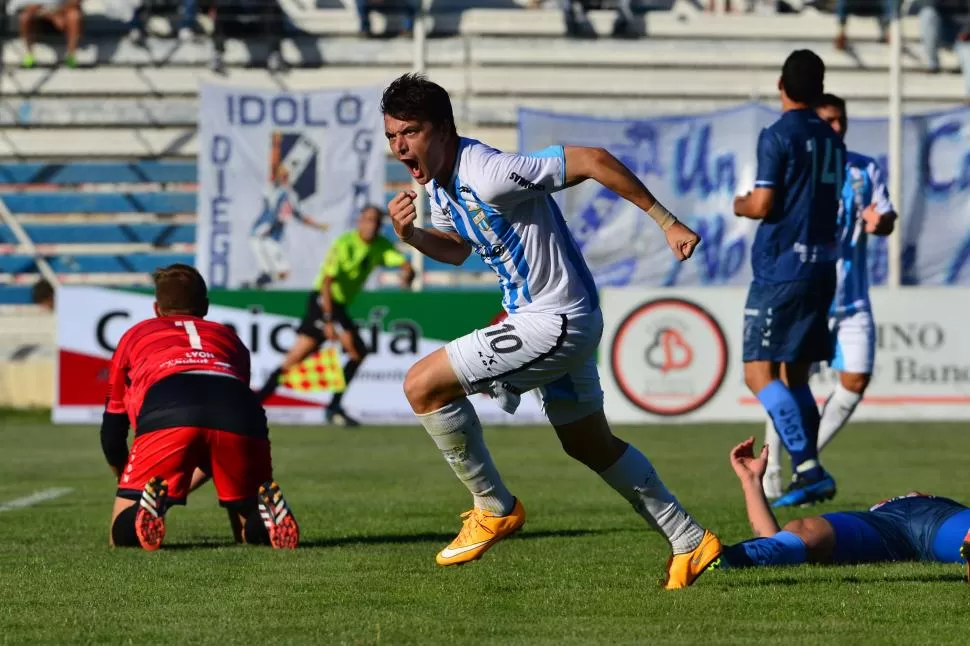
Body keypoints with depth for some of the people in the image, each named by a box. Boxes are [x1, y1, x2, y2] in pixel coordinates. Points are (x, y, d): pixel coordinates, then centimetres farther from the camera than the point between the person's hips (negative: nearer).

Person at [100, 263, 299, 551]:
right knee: (253, 532, 18)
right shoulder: (228, 337, 41)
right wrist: (183, 486, 60)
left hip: (165, 413, -2)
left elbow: (111, 433, 40)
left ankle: (151, 500, -27)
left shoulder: (136, 336, 37)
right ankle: (267, 506, -16)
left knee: (123, 535, 7)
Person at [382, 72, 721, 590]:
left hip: (555, 320, -10)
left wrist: (665, 222, -20)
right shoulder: (438, 184, 4)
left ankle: (494, 508, 0)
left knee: (423, 385, -14)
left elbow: (591, 160, -25)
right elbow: (456, 249, 22)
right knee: (589, 445, 22)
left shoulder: (488, 174, -26)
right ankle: (690, 543, 32)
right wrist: (411, 235, 0)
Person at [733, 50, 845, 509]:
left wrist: (740, 205, 6)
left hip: (781, 269, -8)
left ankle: (808, 467, -21)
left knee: (758, 372, -9)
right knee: (795, 376, 14)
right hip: (821, 268, 8)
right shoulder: (831, 141, 13)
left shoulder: (778, 136, -10)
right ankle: (809, 474, 9)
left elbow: (763, 206, -15)